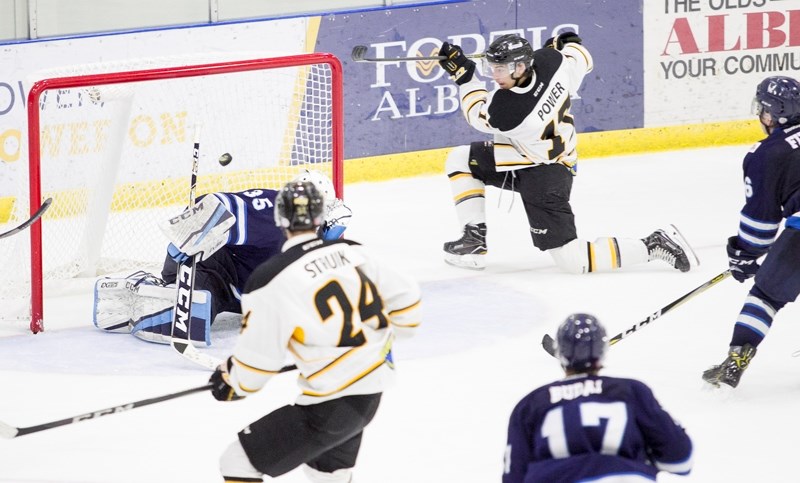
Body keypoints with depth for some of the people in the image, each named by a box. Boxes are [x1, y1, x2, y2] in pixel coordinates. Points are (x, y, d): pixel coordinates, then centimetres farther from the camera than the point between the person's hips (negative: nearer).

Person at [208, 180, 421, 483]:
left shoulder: (272, 281, -18)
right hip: (373, 392, 7)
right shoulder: (352, 253, 0)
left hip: (330, 406, -7)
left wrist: (232, 381, 10)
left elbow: (256, 360, -12)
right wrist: (380, 337, 29)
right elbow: (404, 296, 10)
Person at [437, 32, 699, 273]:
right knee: (459, 160, 12)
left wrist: (463, 73, -3)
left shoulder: (504, 111, -35)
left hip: (543, 174, -10)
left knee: (573, 260, -6)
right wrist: (569, 42, 26)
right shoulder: (549, 61, -19)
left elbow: (479, 114, -9)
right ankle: (475, 238, 12)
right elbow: (581, 59, 5)